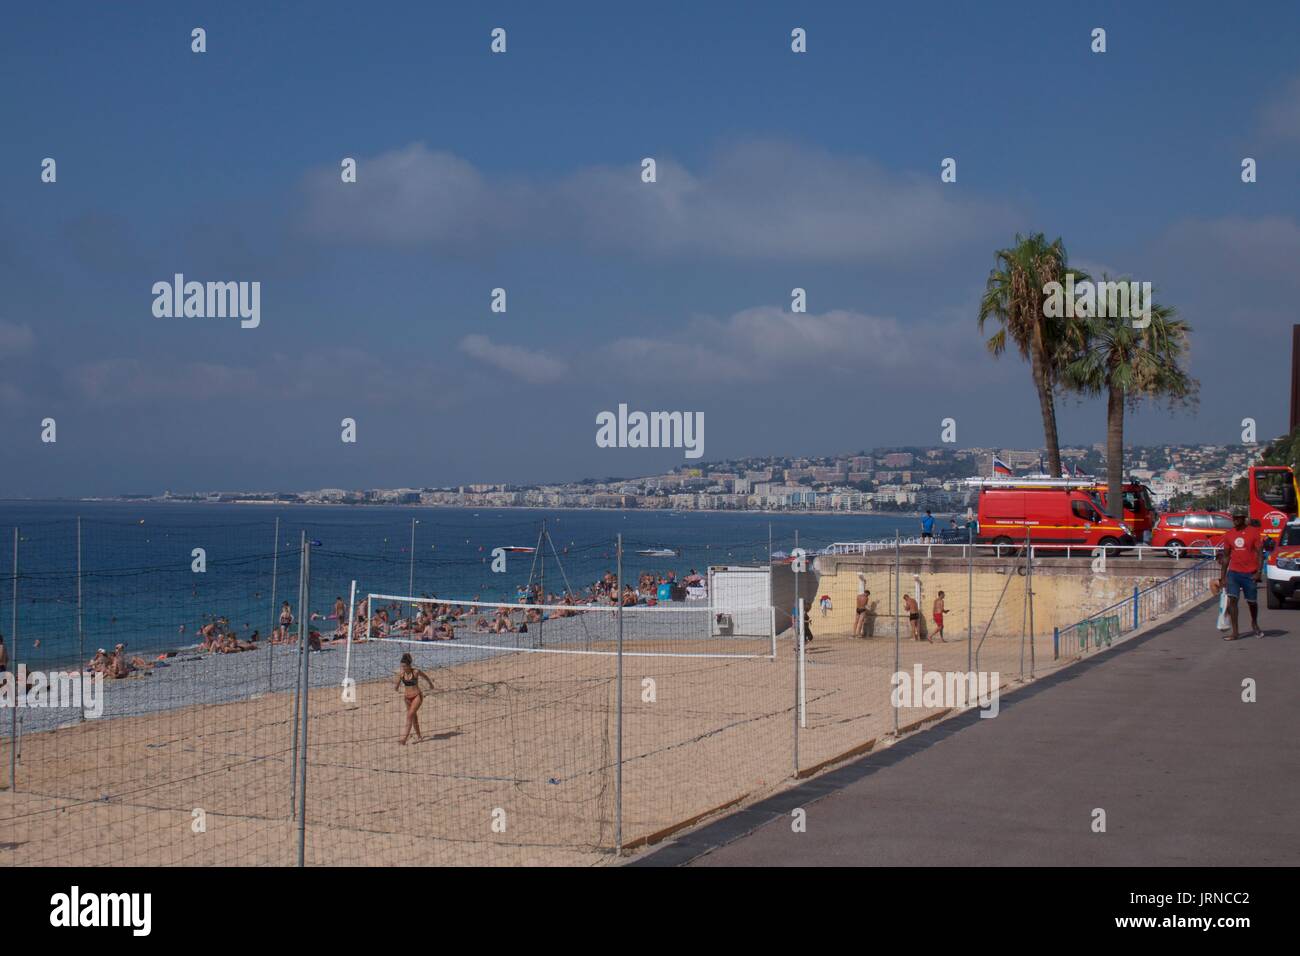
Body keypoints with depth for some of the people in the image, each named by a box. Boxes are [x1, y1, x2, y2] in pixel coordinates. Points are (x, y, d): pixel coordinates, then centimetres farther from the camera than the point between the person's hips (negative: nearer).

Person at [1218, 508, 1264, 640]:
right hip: (1233, 572, 2)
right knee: (1232, 600, -10)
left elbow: (1259, 553, -4)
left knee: (1252, 602, 10)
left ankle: (1254, 625, 38)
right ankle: (1235, 632, -9)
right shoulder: (1229, 535, 6)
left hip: (1249, 574, -2)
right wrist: (1223, 576, 9)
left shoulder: (1253, 532, -3)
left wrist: (1258, 572, -13)